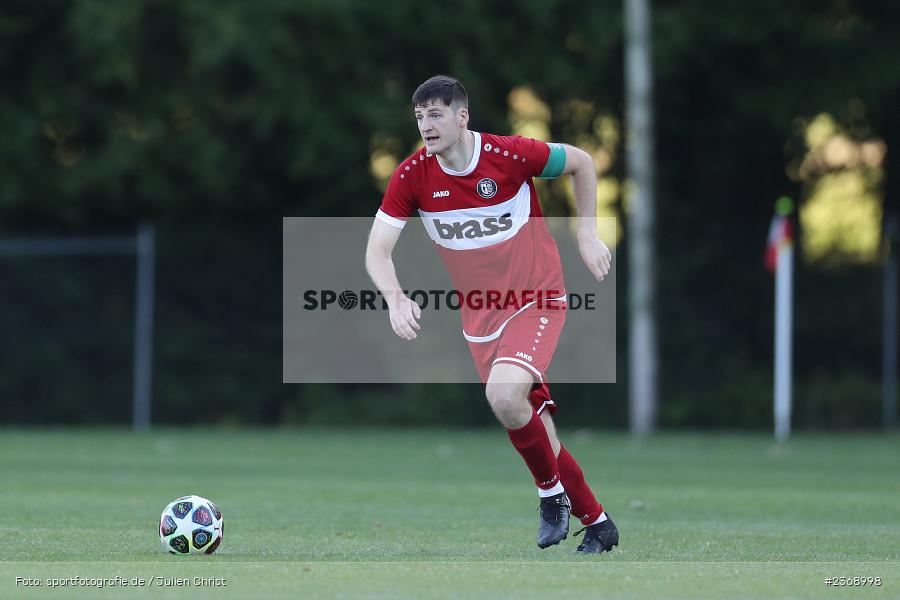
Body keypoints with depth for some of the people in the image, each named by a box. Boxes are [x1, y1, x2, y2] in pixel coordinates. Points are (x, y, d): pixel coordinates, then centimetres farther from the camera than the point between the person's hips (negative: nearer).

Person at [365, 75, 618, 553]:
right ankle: (596, 523, 24)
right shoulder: (412, 175, -10)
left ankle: (552, 492, -4)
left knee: (505, 396, -28)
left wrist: (587, 235, -2)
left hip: (536, 300, -4)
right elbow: (377, 249, -12)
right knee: (531, 431, 7)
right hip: (479, 316, 4)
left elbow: (581, 162, 0)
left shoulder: (510, 154, -17)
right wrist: (395, 298, -31)